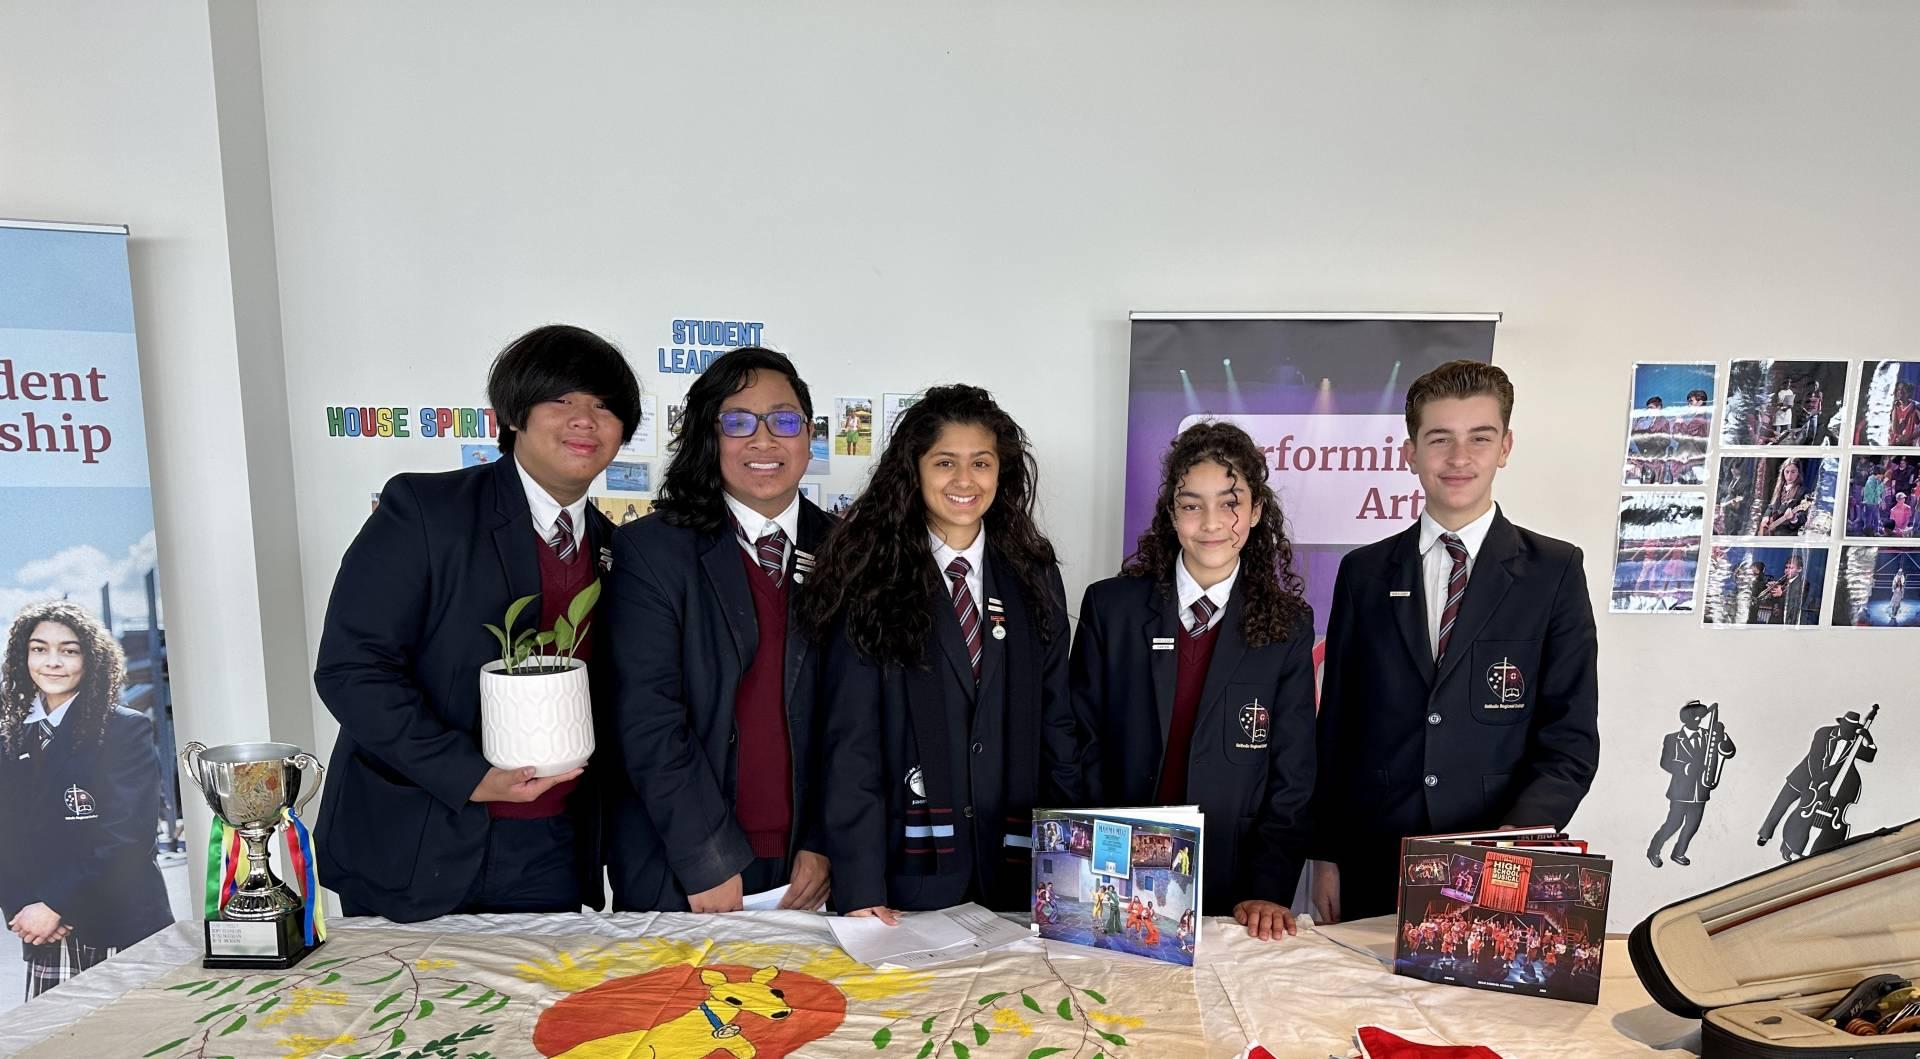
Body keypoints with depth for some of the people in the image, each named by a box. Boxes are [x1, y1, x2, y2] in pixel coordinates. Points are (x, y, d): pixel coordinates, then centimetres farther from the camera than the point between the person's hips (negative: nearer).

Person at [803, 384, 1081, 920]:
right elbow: (851, 741, -8)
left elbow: (1056, 724, 8)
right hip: (910, 871, -3)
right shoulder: (871, 580, -5)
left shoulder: (1035, 579, 7)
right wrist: (859, 890, -14)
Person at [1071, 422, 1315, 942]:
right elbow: (1082, 750, -2)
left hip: (1232, 893, 0)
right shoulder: (1110, 607, -2)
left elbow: (1292, 777, -2)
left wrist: (1268, 891, -13)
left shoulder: (1289, 626, -1)